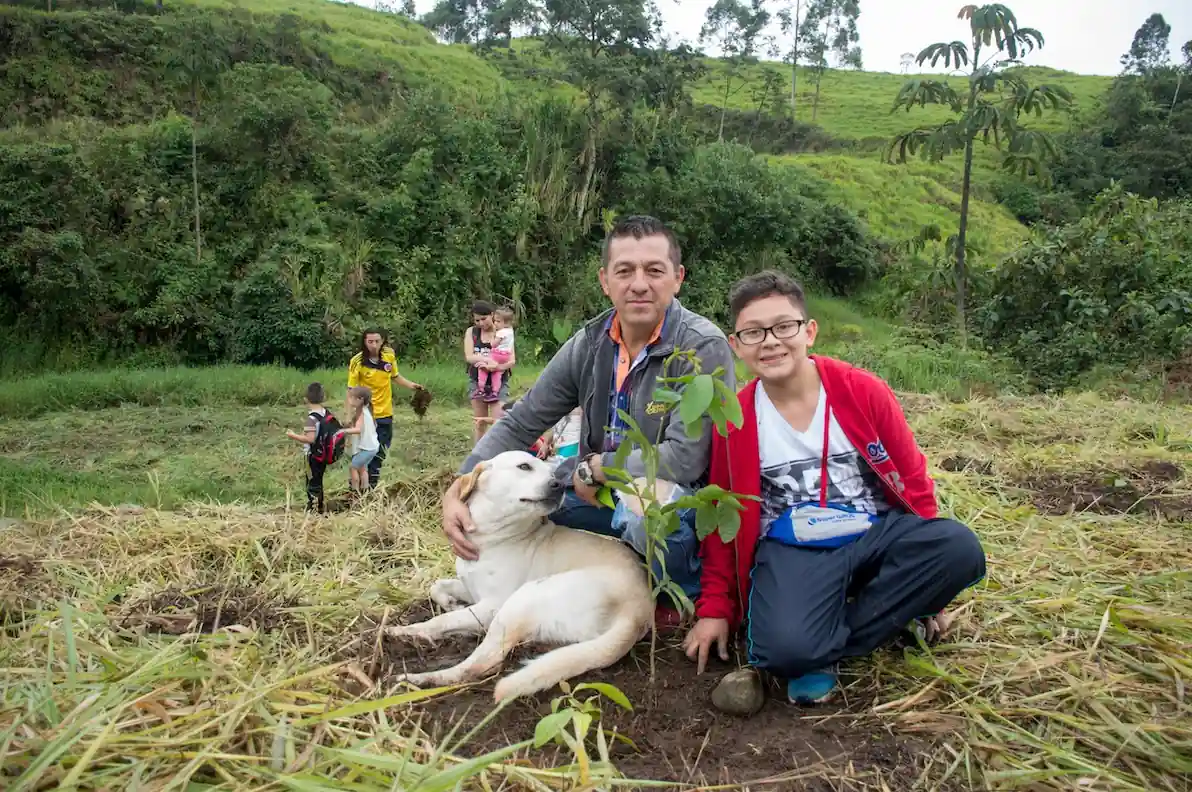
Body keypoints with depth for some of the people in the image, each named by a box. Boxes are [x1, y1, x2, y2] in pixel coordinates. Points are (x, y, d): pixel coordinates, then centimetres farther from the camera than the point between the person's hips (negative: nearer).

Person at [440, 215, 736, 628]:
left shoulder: (703, 346, -21)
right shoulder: (588, 345, -4)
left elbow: (683, 459, -29)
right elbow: (519, 424, 0)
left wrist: (594, 468, -16)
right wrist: (457, 490, -13)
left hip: (680, 501, -6)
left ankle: (687, 595, -3)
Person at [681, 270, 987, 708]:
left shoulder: (864, 391, -5)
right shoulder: (733, 420, -3)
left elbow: (912, 480, 5)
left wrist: (927, 574, 8)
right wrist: (715, 609, 5)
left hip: (877, 535, 3)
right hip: (792, 551, -2)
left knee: (961, 548, -29)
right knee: (787, 646, -34)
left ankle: (820, 655, -15)